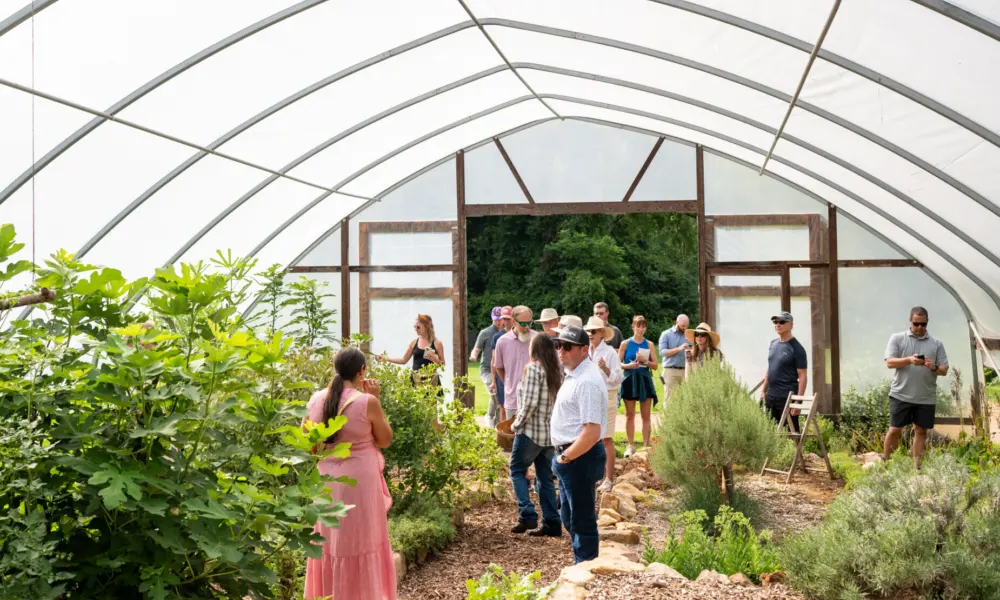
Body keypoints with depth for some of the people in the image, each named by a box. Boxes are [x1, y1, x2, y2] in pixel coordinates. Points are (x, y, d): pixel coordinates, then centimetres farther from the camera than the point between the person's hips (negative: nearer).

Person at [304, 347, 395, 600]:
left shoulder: (316, 399, -2)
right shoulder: (367, 402, -16)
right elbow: (385, 440, -3)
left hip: (326, 480, 5)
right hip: (360, 480, -5)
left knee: (329, 541, 18)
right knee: (361, 542, 9)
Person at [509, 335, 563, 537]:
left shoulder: (533, 368, -13)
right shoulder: (557, 370, 9)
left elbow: (530, 403, -19)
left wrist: (517, 423, -6)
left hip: (531, 430, -7)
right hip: (551, 432, 7)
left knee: (517, 470, 8)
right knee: (545, 476, 11)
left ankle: (527, 515, -3)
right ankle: (551, 523, 10)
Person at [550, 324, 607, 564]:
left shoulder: (586, 382, -22)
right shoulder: (573, 375, 10)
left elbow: (591, 433, -27)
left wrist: (564, 457, -17)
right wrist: (563, 457, 14)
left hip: (580, 458, -11)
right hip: (569, 456, 11)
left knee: (582, 522, 2)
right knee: (570, 519, 21)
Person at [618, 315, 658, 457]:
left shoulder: (649, 344, 5)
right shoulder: (625, 343, 1)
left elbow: (655, 365, 4)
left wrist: (645, 361, -14)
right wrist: (629, 366, -18)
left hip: (645, 380, 1)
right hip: (629, 380, -1)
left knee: (646, 415, 2)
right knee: (630, 415, 6)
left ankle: (646, 445, 8)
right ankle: (631, 445, 14)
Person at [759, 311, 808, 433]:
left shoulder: (796, 348, -10)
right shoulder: (773, 343, 11)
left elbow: (803, 376, -13)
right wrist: (763, 390, 16)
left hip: (788, 398, -7)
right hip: (770, 396, 7)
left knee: (791, 431, -3)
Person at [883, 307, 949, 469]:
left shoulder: (936, 343, 8)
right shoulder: (897, 338, 2)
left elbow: (944, 370, 7)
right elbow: (890, 362, -7)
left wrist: (934, 367, -16)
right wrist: (909, 360, -24)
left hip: (926, 398, 2)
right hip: (900, 395, -2)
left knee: (921, 430, 8)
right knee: (895, 430, 1)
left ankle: (916, 465, 17)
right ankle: (885, 461, 14)